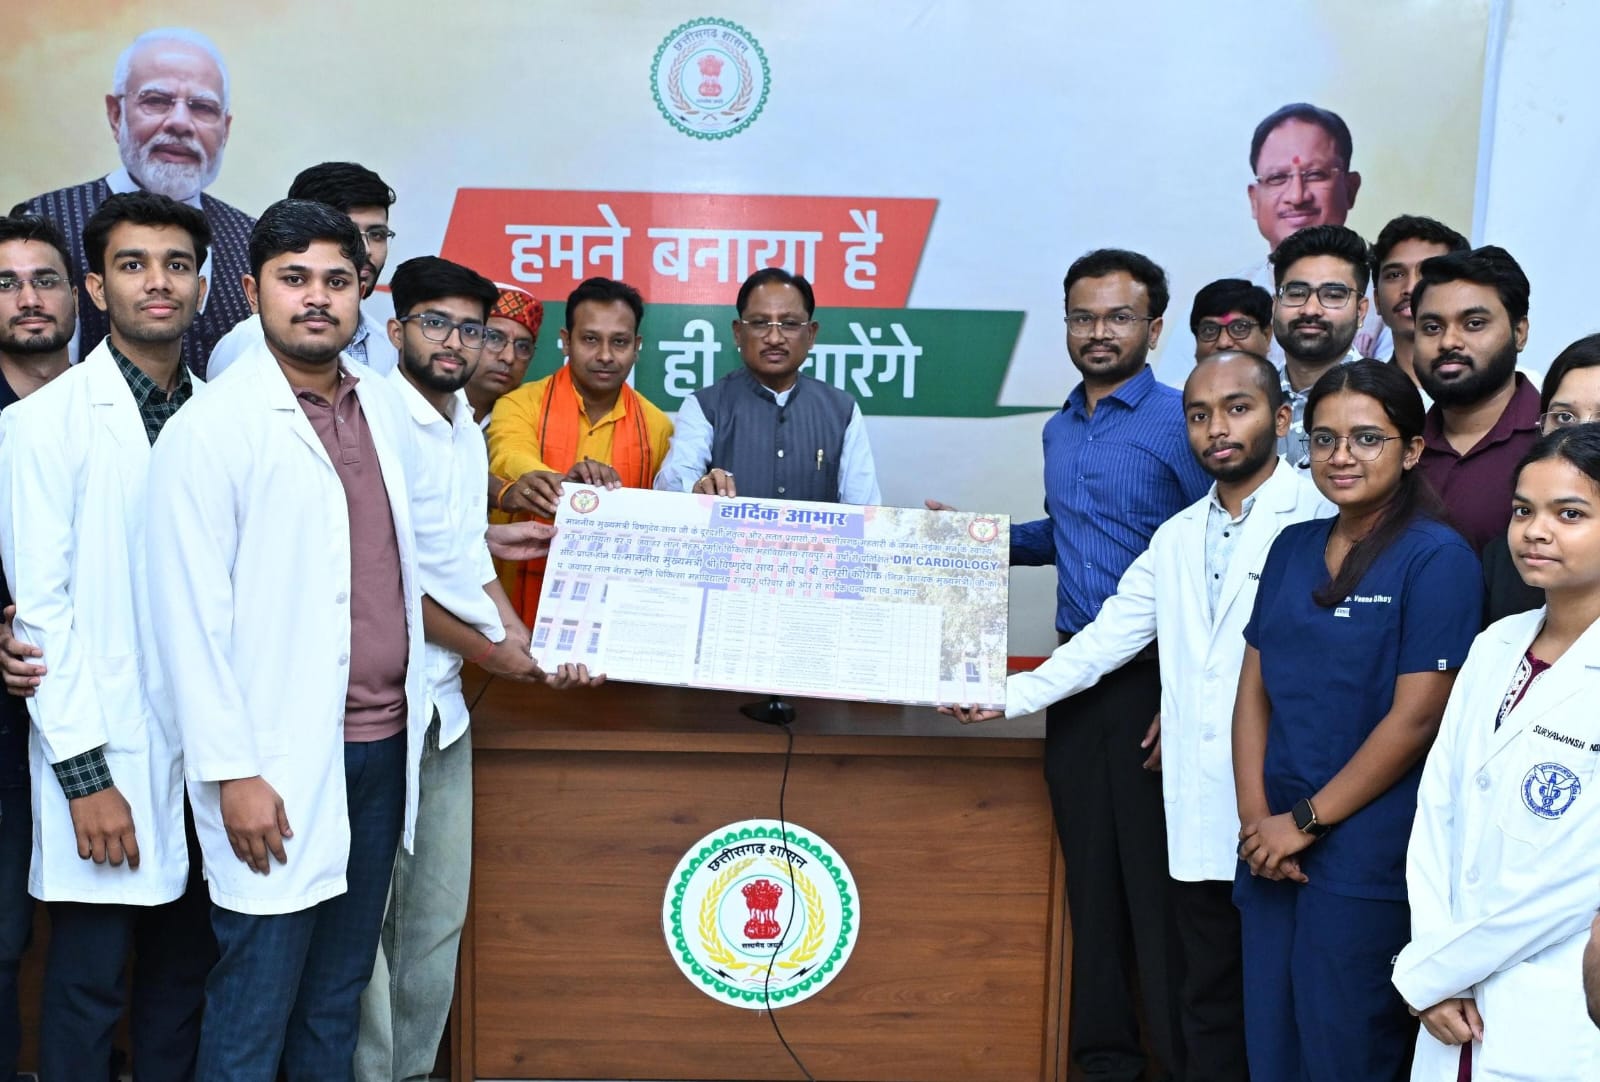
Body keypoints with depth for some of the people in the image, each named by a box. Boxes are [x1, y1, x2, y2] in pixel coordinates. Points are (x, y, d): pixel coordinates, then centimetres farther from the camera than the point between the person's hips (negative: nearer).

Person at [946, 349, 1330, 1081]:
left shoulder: (1318, 516, -6)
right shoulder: (1178, 536, 15)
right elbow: (1106, 637, 16)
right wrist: (1012, 695, 11)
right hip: (1198, 809, 6)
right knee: (1208, 1001, 14)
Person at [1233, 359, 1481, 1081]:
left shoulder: (1436, 557, -11)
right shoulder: (1292, 548, 8)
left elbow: (1416, 717, -15)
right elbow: (1254, 690, 9)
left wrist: (1305, 821, -11)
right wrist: (1255, 817, -3)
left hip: (1367, 853, -6)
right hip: (1271, 842, 6)